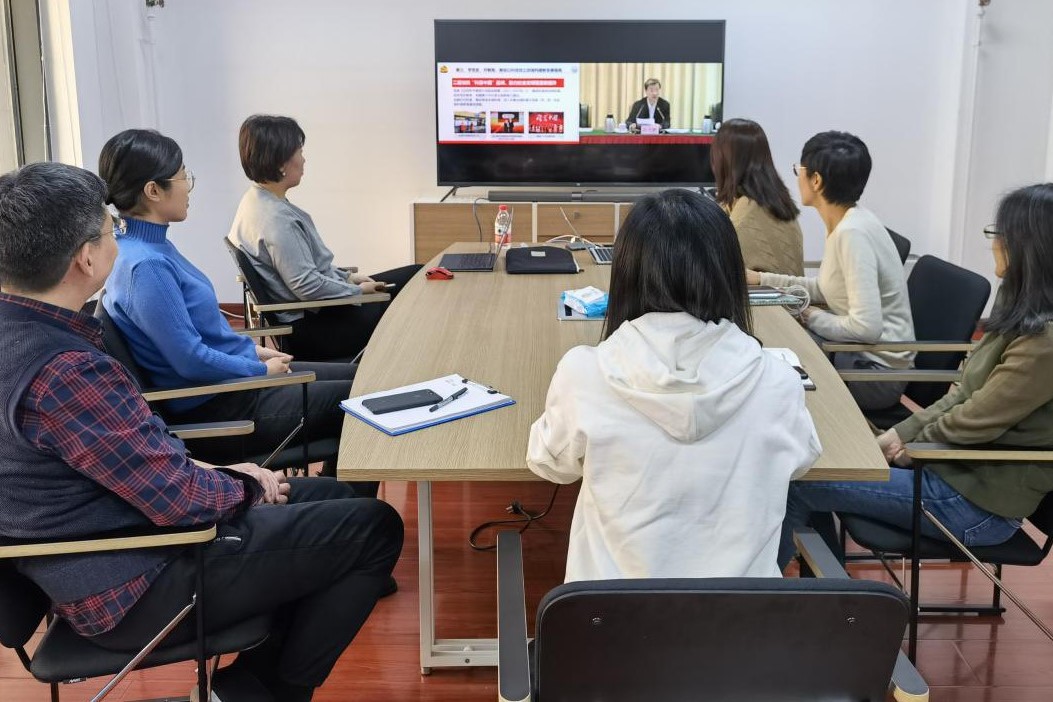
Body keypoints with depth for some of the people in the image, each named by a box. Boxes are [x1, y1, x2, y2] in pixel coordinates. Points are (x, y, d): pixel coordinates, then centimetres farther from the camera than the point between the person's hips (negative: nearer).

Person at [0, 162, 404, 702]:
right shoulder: (65, 371, -30)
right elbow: (181, 499, -25)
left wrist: (215, 470, 4)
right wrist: (248, 487, -4)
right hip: (137, 593, -10)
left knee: (326, 495, 19)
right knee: (375, 529, -3)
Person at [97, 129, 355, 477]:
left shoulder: (156, 247, 5)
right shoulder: (145, 266, -25)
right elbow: (191, 360, -25)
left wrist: (251, 348, 11)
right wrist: (261, 369, -13)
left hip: (237, 375, 10)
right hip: (215, 412, -10)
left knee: (355, 375, 13)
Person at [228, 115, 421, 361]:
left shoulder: (258, 200, 7)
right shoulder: (275, 220, -25)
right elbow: (307, 286, -26)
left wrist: (346, 276, 12)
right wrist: (358, 290, -13)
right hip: (308, 329, -11)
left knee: (414, 276, 10)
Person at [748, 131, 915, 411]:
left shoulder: (852, 232, -24)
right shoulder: (845, 222, 3)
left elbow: (867, 326, -30)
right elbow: (826, 289, 15)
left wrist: (812, 317, -14)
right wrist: (762, 279, 11)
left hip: (877, 370, -8)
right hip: (862, 353, 8)